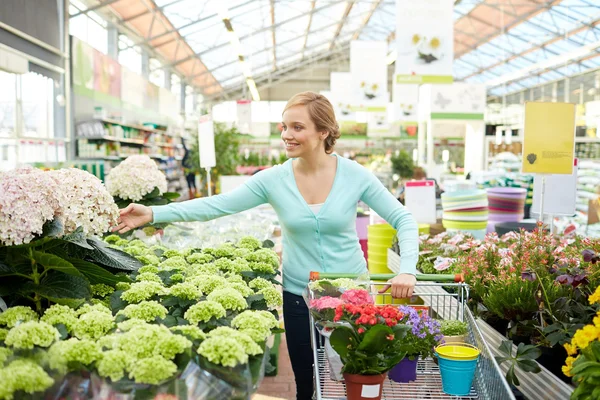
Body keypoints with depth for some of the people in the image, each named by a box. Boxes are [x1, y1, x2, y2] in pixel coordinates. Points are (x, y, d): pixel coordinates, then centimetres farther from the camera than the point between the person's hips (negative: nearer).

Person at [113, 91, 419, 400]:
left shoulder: (355, 175, -11)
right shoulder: (273, 180, -9)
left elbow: (403, 219, -7)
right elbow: (218, 205, -13)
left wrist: (407, 269, -22)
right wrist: (154, 214, -22)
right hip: (299, 295, 1)